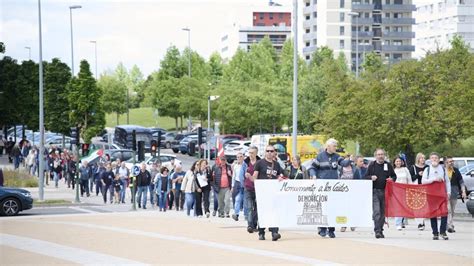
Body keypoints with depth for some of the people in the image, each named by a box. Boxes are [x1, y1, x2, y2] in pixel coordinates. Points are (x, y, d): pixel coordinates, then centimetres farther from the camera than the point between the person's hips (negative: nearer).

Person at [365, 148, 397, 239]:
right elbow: (366, 176, 9)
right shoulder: (371, 165, 6)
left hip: (384, 191, 2)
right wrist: (371, 178, -12)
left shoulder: (388, 165, 11)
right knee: (376, 211, -13)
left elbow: (394, 176, 18)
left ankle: (380, 230, 17)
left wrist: (391, 180, -5)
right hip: (374, 191, -2)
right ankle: (377, 231, -16)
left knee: (383, 212, 7)